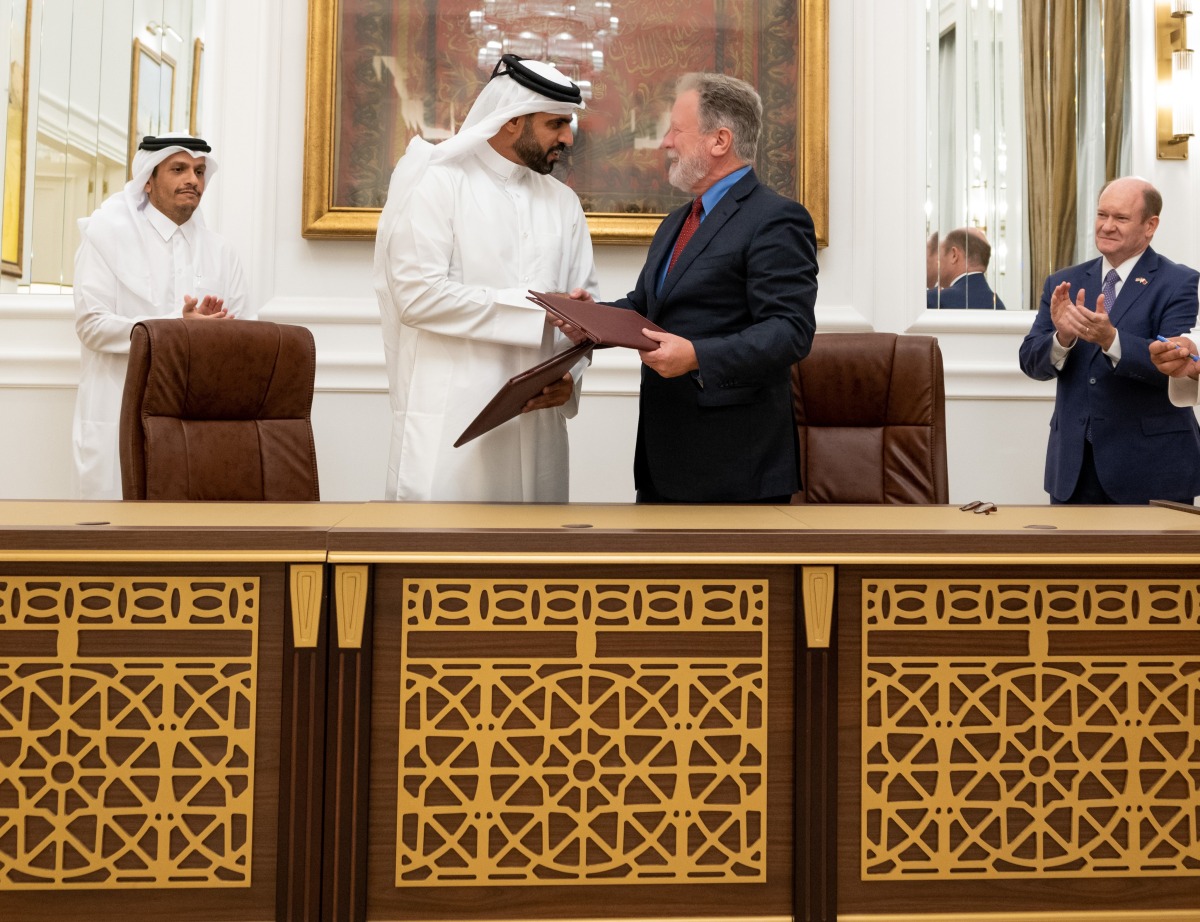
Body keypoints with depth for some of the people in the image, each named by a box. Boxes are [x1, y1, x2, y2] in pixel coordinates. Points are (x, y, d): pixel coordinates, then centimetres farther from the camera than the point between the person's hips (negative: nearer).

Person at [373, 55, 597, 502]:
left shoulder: (562, 202, 16)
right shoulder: (438, 183, -2)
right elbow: (417, 294, -14)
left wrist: (568, 376, -8)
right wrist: (538, 309, -12)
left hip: (536, 425, 5)